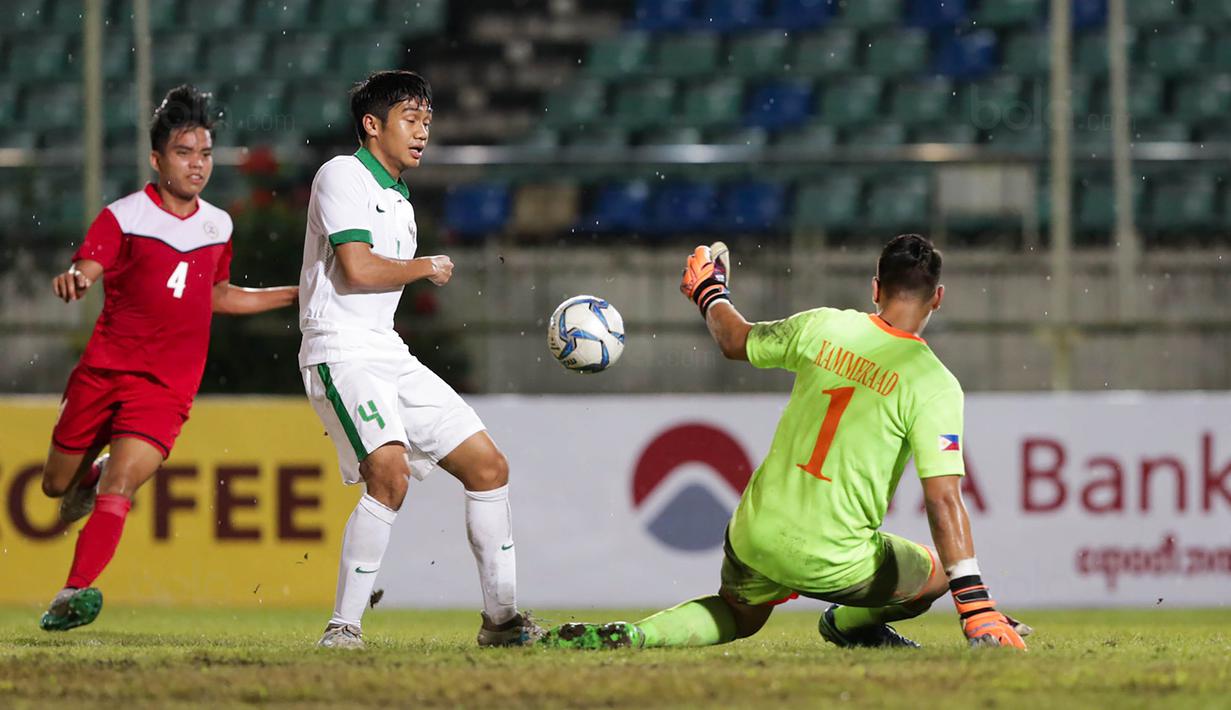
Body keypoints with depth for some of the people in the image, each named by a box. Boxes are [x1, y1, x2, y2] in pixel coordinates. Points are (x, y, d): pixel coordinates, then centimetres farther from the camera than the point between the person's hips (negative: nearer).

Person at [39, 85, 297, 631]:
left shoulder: (217, 226, 10)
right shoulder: (125, 217, -6)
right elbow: (84, 269, -21)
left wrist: (299, 295, 24)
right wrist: (73, 279, -46)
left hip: (166, 384, 1)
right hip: (103, 367, -1)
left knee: (120, 484, -20)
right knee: (57, 484, 11)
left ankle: (72, 597, -26)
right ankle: (91, 476, 47)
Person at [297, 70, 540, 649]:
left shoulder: (398, 198, 21)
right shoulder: (343, 176, -7)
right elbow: (357, 269, -18)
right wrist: (428, 267, -4)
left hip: (389, 357, 10)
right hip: (340, 355, -10)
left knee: (488, 466, 7)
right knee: (391, 472, -29)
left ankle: (502, 618, 16)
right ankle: (344, 627, -22)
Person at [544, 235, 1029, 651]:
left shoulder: (821, 327, -2)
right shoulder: (934, 385, -15)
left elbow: (735, 342, 17)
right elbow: (943, 501, -20)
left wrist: (708, 293, 39)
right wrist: (976, 607, -18)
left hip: (756, 534, 3)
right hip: (834, 563, -3)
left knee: (737, 617, 31)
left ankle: (624, 638, 8)